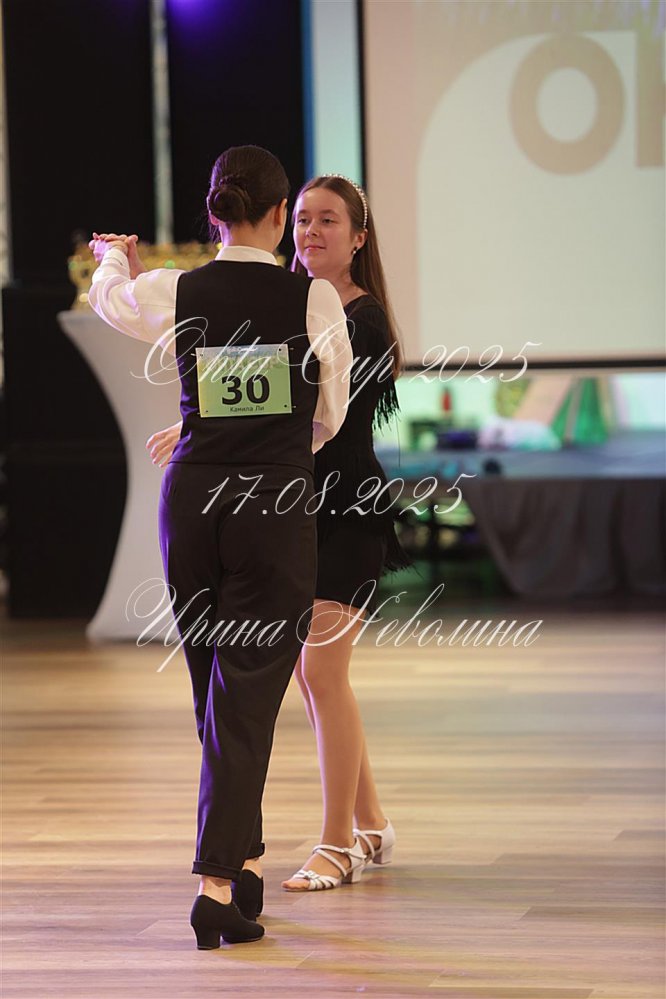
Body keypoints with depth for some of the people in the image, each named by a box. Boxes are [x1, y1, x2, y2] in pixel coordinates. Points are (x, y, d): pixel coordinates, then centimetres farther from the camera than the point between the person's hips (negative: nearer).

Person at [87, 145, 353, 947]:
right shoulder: (315, 301, -6)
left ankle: (243, 858, 27)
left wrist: (117, 257, 47)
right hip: (276, 505, -3)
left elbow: (108, 297, 23)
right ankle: (217, 885, -11)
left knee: (214, 689, 17)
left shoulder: (173, 294, -1)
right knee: (247, 694, -3)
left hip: (192, 498, 3)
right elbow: (329, 417, 6)